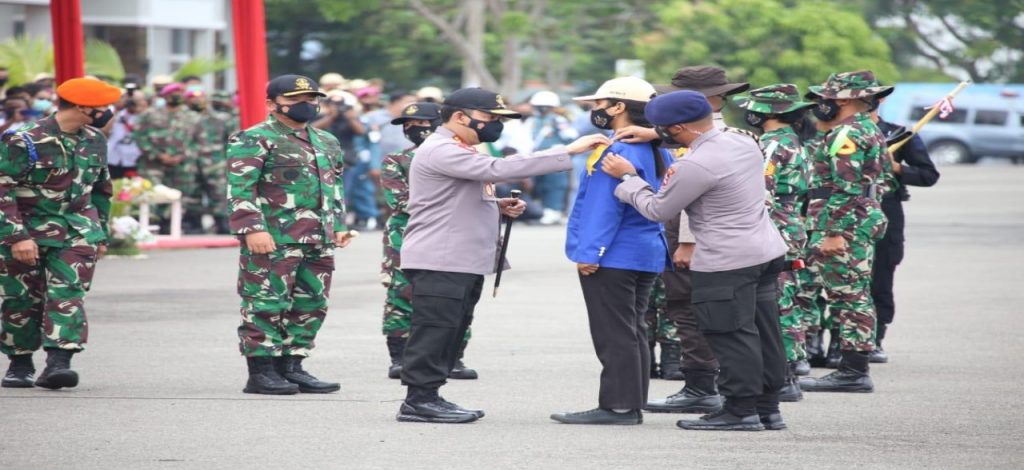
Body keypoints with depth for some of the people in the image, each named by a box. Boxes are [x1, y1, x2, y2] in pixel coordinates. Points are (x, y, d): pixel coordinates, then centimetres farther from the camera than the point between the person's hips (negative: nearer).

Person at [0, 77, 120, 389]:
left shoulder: (94, 141, 7)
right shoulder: (25, 141, -13)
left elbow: (101, 189, 21)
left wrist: (100, 234, 21)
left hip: (76, 231, 4)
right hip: (28, 230, -3)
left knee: (68, 294, -13)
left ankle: (58, 362, -20)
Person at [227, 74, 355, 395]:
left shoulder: (327, 143, 21)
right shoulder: (254, 140, -4)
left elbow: (335, 187, 30)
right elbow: (240, 188, -12)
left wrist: (339, 225, 20)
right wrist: (252, 228, -21)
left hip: (319, 242, 7)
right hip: (274, 241, -7)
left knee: (312, 306, 8)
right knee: (266, 305, -6)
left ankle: (292, 367, 16)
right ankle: (261, 372, -2)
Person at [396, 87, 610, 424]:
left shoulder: (458, 152, 23)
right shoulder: (441, 151, -14)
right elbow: (499, 169, -25)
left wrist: (497, 205, 10)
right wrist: (569, 152, -25)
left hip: (464, 262, 11)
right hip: (440, 261, -11)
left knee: (451, 332, 11)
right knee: (434, 330, -9)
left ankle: (426, 397, 15)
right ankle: (419, 400, -7)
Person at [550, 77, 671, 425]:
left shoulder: (617, 152, -17)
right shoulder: (657, 153, 12)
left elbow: (605, 208, -20)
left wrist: (590, 252, -19)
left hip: (612, 257, -10)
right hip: (647, 255, 10)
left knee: (613, 334, -6)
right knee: (633, 332, 13)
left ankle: (618, 406, -5)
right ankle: (632, 405, 16)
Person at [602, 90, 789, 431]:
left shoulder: (697, 165, -21)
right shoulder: (744, 143, 6)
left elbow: (658, 211, -10)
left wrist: (628, 178, 3)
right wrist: (678, 181, 8)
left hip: (726, 262, -9)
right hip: (767, 250, 9)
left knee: (730, 334, -1)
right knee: (763, 331, 12)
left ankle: (740, 410, 3)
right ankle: (767, 408, 18)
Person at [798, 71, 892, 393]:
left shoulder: (846, 135, -15)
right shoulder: (872, 132, 18)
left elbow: (845, 190, -22)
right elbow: (881, 182, 24)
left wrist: (835, 233, -24)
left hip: (844, 230, -11)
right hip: (868, 222, 11)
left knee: (847, 298, -9)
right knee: (856, 298, 11)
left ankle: (852, 372, -10)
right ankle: (855, 368, 14)